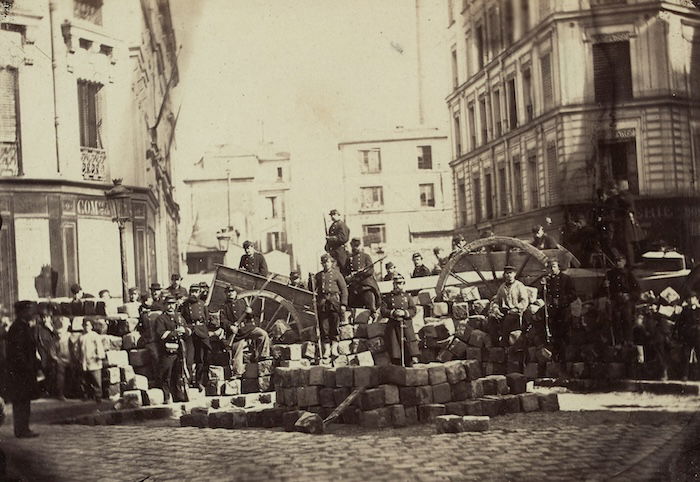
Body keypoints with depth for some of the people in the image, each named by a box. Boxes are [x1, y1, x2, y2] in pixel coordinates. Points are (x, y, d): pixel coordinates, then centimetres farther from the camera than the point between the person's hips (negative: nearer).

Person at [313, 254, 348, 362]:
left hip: (334, 301, -2)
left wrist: (343, 304, -4)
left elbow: (344, 290, 5)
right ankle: (326, 350, 0)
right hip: (322, 302, 2)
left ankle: (334, 348, -4)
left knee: (334, 326, -5)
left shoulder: (337, 274, 9)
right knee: (324, 327, -2)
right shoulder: (318, 275, 18)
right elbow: (312, 288, 13)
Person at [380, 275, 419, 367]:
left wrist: (404, 313, -15)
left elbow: (413, 310, 3)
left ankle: (409, 367, -3)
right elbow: (383, 311, 3)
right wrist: (393, 312, -13)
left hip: (406, 325, 0)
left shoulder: (408, 296, 11)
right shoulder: (389, 297, 11)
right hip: (393, 326, 0)